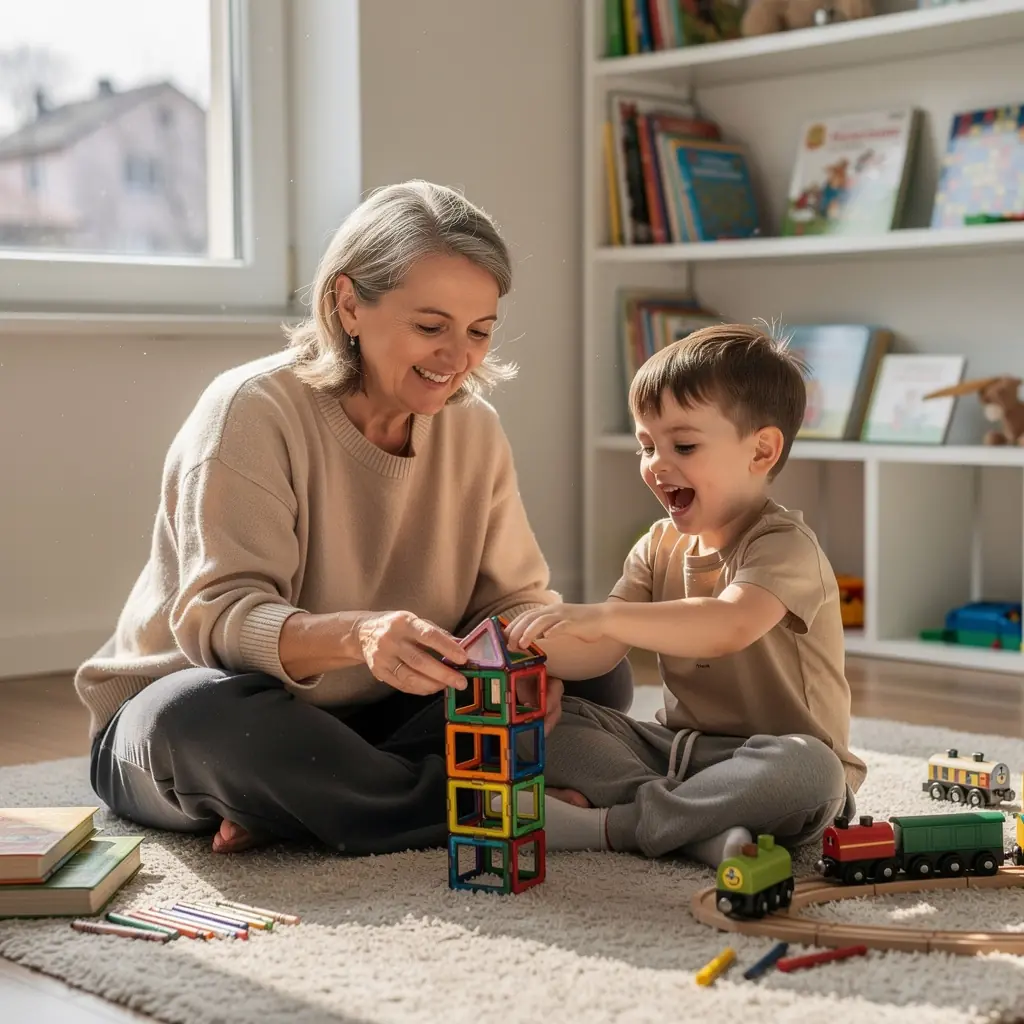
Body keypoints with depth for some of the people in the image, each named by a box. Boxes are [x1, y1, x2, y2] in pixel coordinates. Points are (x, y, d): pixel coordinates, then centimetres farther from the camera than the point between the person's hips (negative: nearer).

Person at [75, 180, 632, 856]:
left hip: (373, 722, 5)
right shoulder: (252, 410, -17)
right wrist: (355, 635, -47)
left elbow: (514, 595, 1)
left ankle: (294, 811, -20)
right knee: (203, 713, -41)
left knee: (597, 673, -10)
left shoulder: (473, 428, 0)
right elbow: (221, 619, -27)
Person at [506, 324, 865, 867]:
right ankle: (706, 831, -25)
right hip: (677, 745, 7)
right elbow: (602, 650, -1)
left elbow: (728, 627, -38)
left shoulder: (783, 546, -16)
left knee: (806, 767, -38)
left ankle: (611, 824, -28)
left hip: (764, 754, -6)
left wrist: (603, 615, -49)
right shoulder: (659, 547, 7)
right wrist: (528, 645, -22)